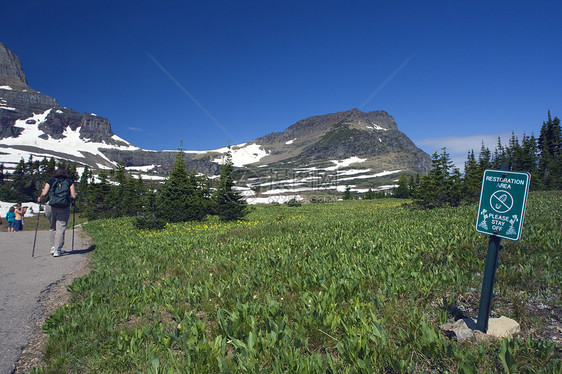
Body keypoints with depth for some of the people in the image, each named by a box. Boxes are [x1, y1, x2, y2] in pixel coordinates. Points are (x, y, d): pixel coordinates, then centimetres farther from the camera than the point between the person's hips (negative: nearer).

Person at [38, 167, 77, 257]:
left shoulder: (50, 181, 9)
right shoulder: (70, 182, 7)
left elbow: (44, 194, -3)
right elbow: (74, 196, 0)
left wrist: (40, 199, 17)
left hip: (51, 207, 2)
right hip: (64, 209, -2)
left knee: (53, 227, 19)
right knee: (61, 228, 1)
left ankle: (53, 247, 22)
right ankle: (57, 250, -4)